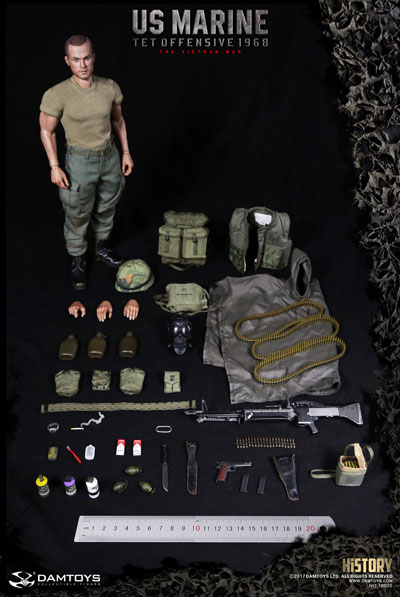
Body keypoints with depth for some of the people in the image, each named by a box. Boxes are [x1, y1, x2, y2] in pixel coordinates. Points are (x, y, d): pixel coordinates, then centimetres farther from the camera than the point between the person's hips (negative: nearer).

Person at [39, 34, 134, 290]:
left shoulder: (110, 87, -7)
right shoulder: (57, 95, -18)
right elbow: (47, 131, -7)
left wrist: (126, 151, 7)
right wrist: (54, 166, -11)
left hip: (110, 156, 4)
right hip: (80, 160, -4)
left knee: (106, 207, 20)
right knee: (78, 214, 7)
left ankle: (101, 247, 44)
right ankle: (78, 260, 27)